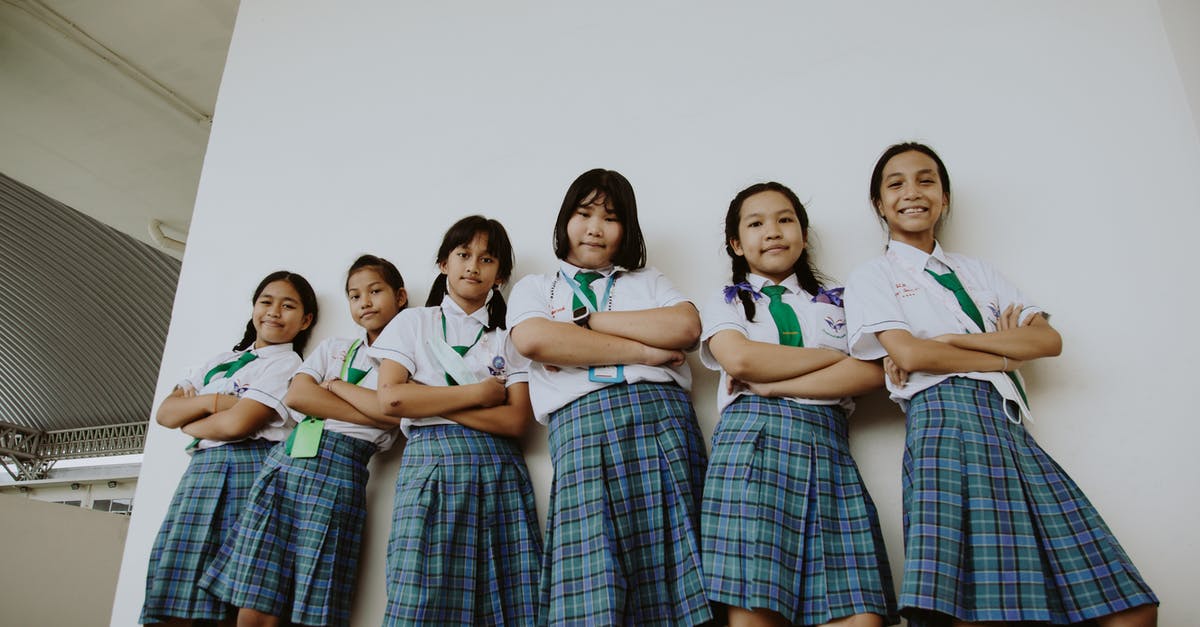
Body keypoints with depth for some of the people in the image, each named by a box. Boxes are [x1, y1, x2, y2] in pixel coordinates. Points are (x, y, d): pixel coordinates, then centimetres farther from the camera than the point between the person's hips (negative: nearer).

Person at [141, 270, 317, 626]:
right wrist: (211, 401, -4)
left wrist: (190, 425, 6)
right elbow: (165, 413, 13)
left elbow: (237, 423, -12)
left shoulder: (288, 364, 0)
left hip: (247, 470, -6)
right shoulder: (220, 362, 22)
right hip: (200, 469, 7)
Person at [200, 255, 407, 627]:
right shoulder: (333, 348, 19)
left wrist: (336, 384, 0)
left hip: (341, 470, -4)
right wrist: (374, 414, -6)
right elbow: (296, 396, 2)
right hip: (286, 460, 4)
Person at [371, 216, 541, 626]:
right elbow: (390, 399, -4)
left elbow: (518, 420, -1)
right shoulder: (413, 322, 13)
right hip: (432, 460, -1)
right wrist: (479, 393, -5)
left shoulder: (508, 337, 14)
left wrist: (428, 400, -6)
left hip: (500, 469, 2)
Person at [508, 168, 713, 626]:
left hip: (662, 412, 2)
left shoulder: (648, 282, 26)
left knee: (674, 566, -6)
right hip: (581, 421, -1)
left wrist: (589, 319, 2)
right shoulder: (535, 288, 21)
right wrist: (643, 351, -3)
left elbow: (686, 327, 4)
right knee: (592, 586, -12)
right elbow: (532, 340, -3)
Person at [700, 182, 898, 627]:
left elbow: (872, 372, 3)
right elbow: (739, 359, -5)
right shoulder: (726, 302, 17)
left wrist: (771, 386, -6)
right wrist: (834, 355, 2)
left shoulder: (836, 302, 22)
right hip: (752, 440, -2)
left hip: (826, 445, 2)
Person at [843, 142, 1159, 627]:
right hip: (945, 418, -5)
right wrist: (1006, 355, 1)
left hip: (1009, 423, 6)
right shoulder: (872, 278, 11)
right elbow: (908, 354, -7)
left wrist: (949, 340, -3)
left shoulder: (977, 272, 25)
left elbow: (1049, 340, 9)